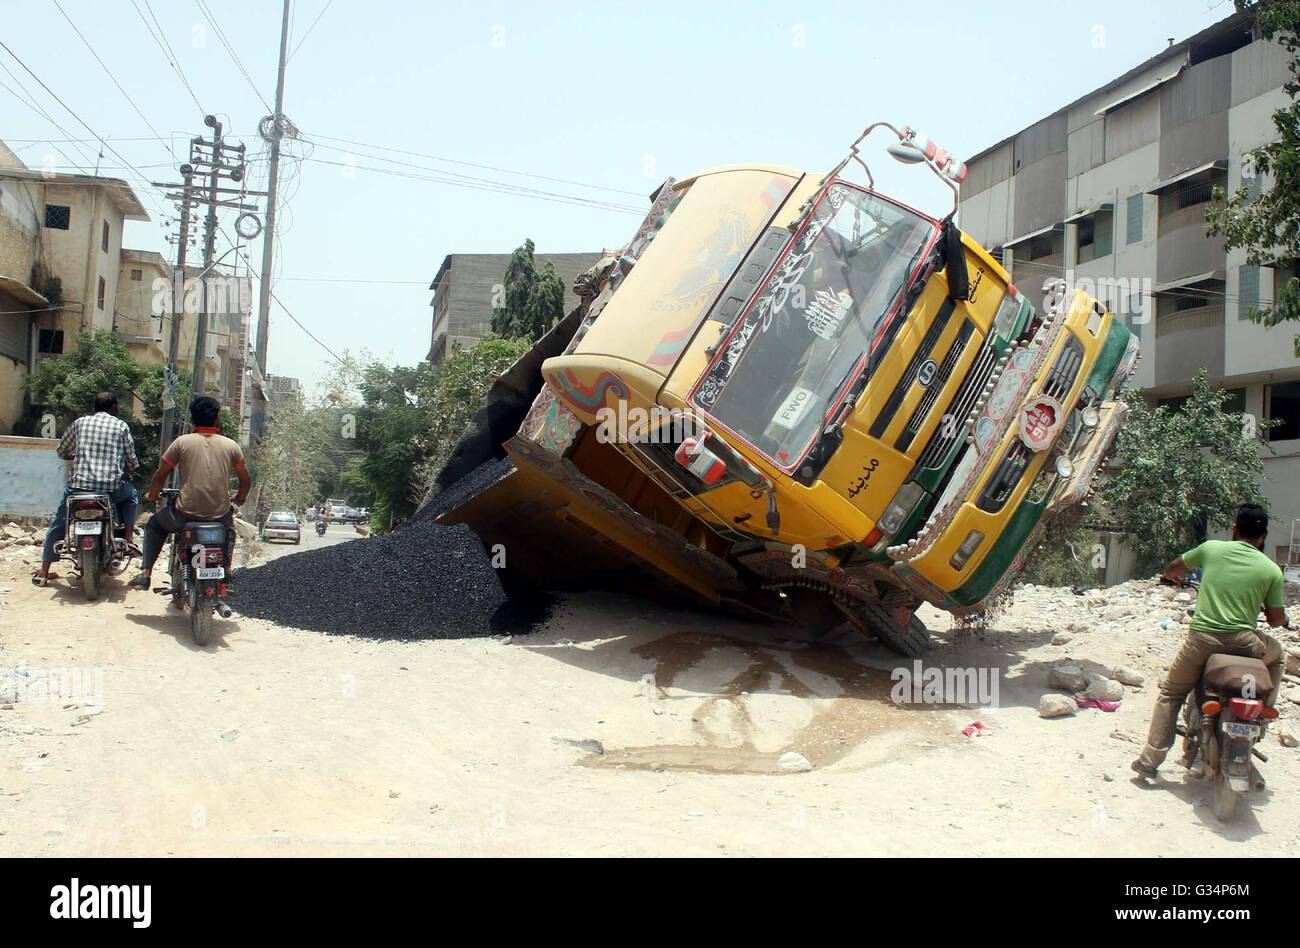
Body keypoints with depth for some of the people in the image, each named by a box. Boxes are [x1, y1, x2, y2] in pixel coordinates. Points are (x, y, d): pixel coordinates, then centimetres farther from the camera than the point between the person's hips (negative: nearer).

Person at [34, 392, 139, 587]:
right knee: (131, 495, 31)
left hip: (78, 484, 2)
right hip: (111, 487, -1)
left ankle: (43, 573, 20)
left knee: (59, 522, 20)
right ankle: (127, 538, 16)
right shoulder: (121, 426, 6)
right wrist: (122, 472, 28)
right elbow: (131, 462, 6)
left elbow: (62, 451, 19)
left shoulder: (80, 422, 11)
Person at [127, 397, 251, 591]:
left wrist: (152, 494, 25)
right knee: (228, 524, 38)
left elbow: (161, 474, 6)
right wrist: (240, 498, 29)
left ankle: (145, 573, 18)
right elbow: (246, 480, 8)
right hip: (219, 514, 2)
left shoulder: (182, 442, -2)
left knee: (154, 525, 29)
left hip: (186, 512, -1)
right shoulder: (231, 445, 2)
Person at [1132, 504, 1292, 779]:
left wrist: (1175, 576, 43)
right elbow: (1276, 619, 10)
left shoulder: (1212, 548, 5)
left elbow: (1171, 570, 19)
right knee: (1276, 653, 34)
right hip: (1243, 642, 0)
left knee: (1170, 694, 18)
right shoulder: (1272, 570, 3)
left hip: (1202, 639, 0)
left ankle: (1150, 760, 12)